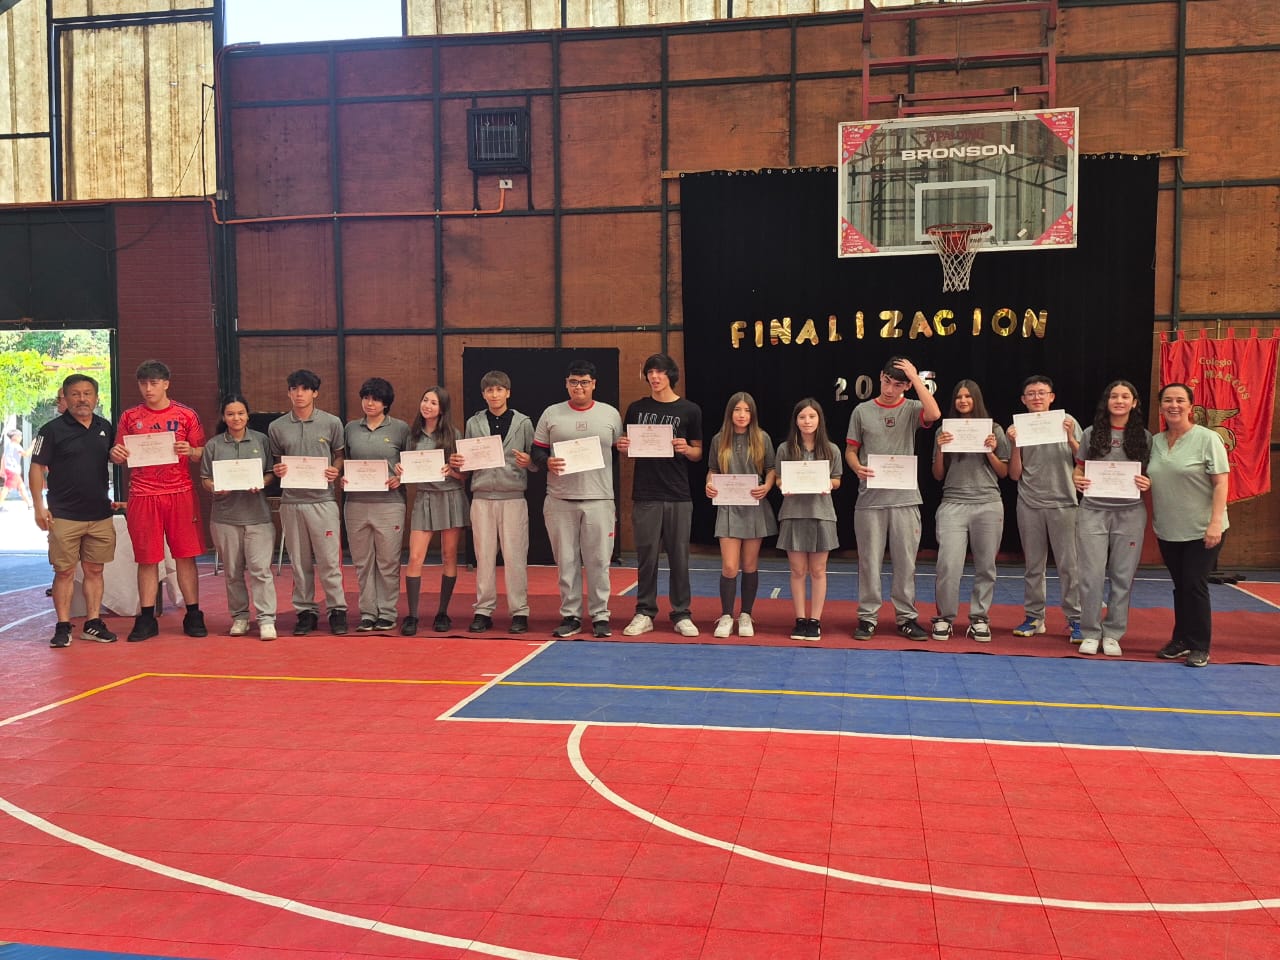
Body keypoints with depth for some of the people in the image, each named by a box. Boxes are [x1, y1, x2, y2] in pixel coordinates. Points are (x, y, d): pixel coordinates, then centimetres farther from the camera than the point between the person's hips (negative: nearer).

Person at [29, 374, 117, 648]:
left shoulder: (105, 427, 10)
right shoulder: (52, 430, -3)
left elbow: (113, 458, 24)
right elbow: (37, 468, -5)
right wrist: (39, 507, -11)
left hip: (100, 515, 4)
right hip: (64, 516, -4)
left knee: (94, 570, 9)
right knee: (64, 571, 0)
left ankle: (93, 623, 16)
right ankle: (63, 627, 8)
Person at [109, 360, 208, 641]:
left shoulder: (185, 415, 5)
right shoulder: (130, 417, 8)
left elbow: (202, 454, 7)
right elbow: (121, 456, 12)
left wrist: (190, 451, -15)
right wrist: (115, 455, -10)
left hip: (180, 493, -1)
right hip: (143, 495, 1)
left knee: (186, 555, 2)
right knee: (147, 558, 4)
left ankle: (193, 616, 11)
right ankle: (146, 619, 13)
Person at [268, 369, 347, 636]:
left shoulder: (331, 423, 2)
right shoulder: (276, 427, 7)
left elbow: (340, 454, 10)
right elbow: (276, 462, 15)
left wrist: (336, 470, -10)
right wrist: (277, 471, -8)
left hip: (323, 500, -2)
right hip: (291, 501, 2)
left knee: (329, 560, -1)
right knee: (299, 562, 8)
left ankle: (337, 609, 9)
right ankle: (305, 611, 18)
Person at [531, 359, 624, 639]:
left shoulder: (610, 414, 8)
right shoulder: (551, 414, 8)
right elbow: (537, 451, 9)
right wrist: (547, 462, -14)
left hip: (599, 500, 0)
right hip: (560, 500, 1)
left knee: (598, 560, 1)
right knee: (566, 561, 4)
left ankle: (600, 616, 10)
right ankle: (570, 616, 13)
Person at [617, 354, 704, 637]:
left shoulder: (690, 410, 3)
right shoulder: (637, 408, 8)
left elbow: (698, 452, 7)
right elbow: (628, 448, 15)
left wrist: (686, 449, -15)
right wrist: (623, 446, -8)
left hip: (678, 496, -1)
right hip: (645, 494, 1)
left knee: (679, 556, 4)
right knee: (646, 556, 5)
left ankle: (681, 614, 13)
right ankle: (644, 613, 13)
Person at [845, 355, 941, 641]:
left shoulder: (912, 409, 4)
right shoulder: (862, 411, 7)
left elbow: (934, 414, -19)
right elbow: (851, 450, 8)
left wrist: (916, 377, -14)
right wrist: (857, 468, -13)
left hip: (906, 498, 0)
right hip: (870, 498, 0)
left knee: (905, 561, 6)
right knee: (869, 561, 4)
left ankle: (906, 617, 16)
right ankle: (867, 617, 13)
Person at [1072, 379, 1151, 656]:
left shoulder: (1144, 437, 5)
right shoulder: (1092, 434, 5)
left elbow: (1151, 476, 9)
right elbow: (1078, 470, 10)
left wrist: (1147, 484, -13)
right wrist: (1078, 481, -12)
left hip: (1130, 513, 0)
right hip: (1094, 512, 0)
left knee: (1123, 576, 4)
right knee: (1091, 575, -2)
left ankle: (1113, 634, 15)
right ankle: (1090, 633, 10)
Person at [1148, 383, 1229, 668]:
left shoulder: (1206, 438, -8)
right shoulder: (1156, 442, 7)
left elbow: (1221, 483, -11)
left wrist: (1215, 522, -18)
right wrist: (1154, 521, 10)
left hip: (1201, 530, -5)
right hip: (1168, 531, 5)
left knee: (1195, 585, -4)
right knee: (1180, 586, 12)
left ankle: (1199, 647, 7)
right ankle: (1181, 640, 23)